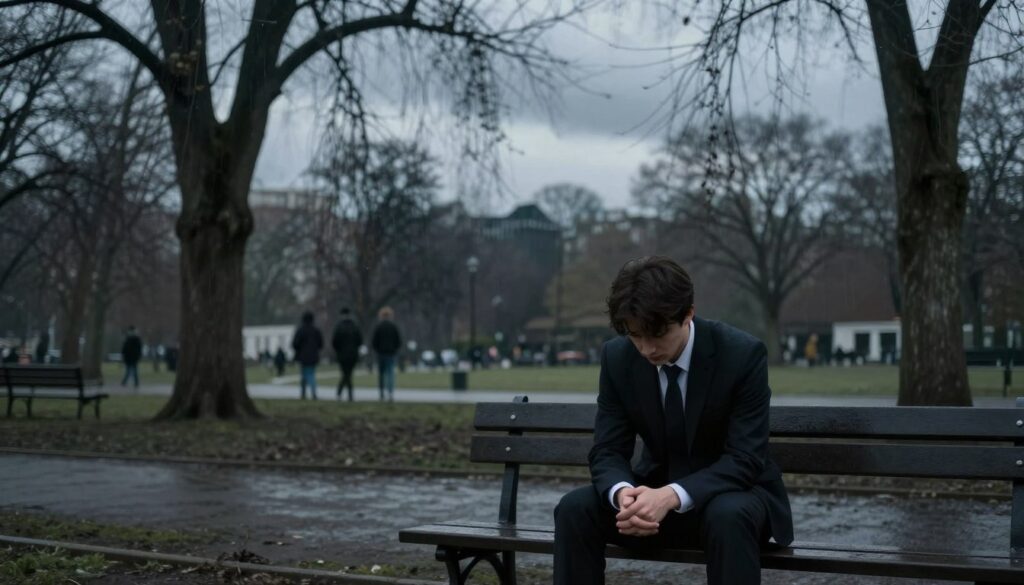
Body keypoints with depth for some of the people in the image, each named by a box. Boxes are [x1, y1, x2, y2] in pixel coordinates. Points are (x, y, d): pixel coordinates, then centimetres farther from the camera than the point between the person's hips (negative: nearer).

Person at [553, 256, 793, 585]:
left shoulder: (742, 354, -20)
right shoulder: (617, 357, -9)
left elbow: (744, 459, -23)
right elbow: (608, 452, -8)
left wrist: (672, 496, -38)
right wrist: (623, 493, -33)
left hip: (734, 491, -3)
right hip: (656, 492, 4)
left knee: (729, 516, -39)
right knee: (575, 508, -22)